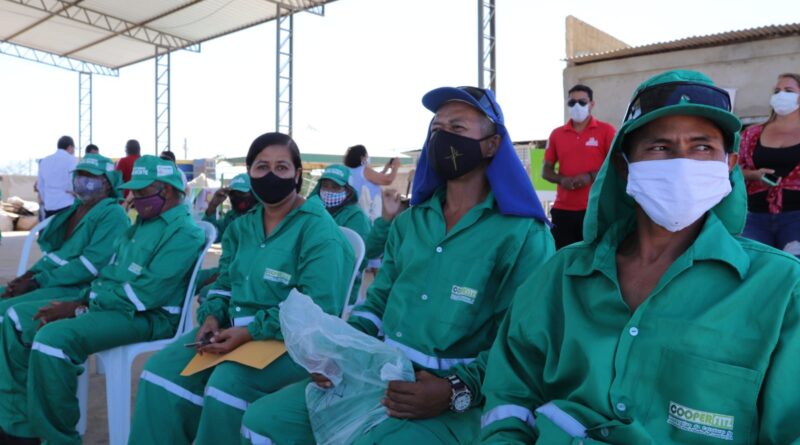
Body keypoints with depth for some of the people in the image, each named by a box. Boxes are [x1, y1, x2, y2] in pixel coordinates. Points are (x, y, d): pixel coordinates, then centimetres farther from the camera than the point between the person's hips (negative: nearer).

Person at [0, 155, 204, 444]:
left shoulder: (184, 232, -14)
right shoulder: (143, 223, 19)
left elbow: (146, 293, -22)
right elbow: (111, 271, 20)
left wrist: (82, 308, -17)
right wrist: (84, 299, -1)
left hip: (146, 317, -10)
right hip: (106, 304, 11)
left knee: (53, 337, -30)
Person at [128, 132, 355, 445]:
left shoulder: (318, 230, -12)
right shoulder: (241, 227, 13)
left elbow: (318, 310, -19)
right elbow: (225, 284, 18)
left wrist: (250, 332, -24)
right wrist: (212, 316, -6)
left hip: (290, 339, -7)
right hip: (233, 328, 7)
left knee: (227, 384, -30)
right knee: (163, 370, -8)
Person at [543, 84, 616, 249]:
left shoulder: (606, 130, 2)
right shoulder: (556, 134, 11)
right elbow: (546, 170, 13)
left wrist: (591, 176, -16)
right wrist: (562, 179, -8)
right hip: (563, 209, 3)